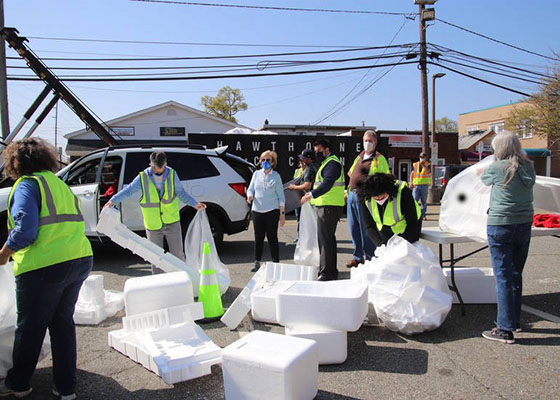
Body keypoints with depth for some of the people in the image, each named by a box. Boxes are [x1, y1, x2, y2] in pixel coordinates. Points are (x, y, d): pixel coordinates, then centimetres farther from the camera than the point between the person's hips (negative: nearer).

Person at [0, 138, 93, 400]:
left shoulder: (27, 184, -6)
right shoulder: (60, 184, 19)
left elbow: (25, 230, -18)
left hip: (44, 266, -7)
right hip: (81, 260, 7)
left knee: (29, 328, 13)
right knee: (63, 323, 18)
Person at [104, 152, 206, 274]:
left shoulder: (172, 174, -3)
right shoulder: (143, 177, -6)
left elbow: (181, 193, 5)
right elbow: (128, 190, 1)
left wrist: (195, 204, -6)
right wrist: (113, 201, -12)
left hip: (172, 222, 0)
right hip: (153, 225, 0)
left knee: (177, 254, 5)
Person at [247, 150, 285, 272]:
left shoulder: (276, 176, 1)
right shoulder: (256, 174, 9)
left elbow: (281, 196, 2)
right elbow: (250, 189, 13)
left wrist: (282, 214, -2)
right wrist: (249, 196, -12)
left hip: (272, 211, -3)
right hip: (257, 211, 3)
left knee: (272, 238, 1)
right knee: (258, 237, 7)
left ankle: (276, 263, 9)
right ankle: (257, 262, 17)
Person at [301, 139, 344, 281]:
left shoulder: (332, 163, -12)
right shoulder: (327, 163, 23)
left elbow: (327, 184, -26)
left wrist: (310, 195, -32)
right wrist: (312, 194, 17)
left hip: (329, 207, -11)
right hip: (326, 207, 11)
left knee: (325, 240, -11)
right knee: (328, 239, 16)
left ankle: (326, 273, -8)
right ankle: (332, 271, 25)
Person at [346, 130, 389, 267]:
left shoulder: (379, 158, -4)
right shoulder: (359, 156, 18)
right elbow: (350, 173, 29)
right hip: (352, 195, 7)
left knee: (366, 229, -2)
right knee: (353, 228, 10)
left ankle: (370, 257, 10)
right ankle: (357, 257, 21)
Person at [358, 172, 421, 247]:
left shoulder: (402, 191, -33)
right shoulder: (365, 199, -24)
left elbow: (412, 222, -25)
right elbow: (369, 226, -17)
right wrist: (379, 243, -32)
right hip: (385, 228, 3)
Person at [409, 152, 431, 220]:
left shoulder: (428, 165, 7)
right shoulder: (415, 164, 13)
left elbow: (428, 172, -11)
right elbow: (412, 174, 11)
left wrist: (423, 165, -17)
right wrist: (410, 183, 1)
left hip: (424, 185, -1)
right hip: (416, 185, 1)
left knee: (423, 201, 3)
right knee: (414, 200, -9)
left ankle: (422, 214, 10)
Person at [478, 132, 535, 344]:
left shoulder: (498, 168, -11)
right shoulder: (529, 168, 4)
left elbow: (484, 178, 9)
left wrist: (480, 171, 35)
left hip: (500, 226, -6)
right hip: (524, 226, 6)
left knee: (503, 277, -3)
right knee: (516, 275, 17)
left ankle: (505, 329, 1)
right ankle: (514, 320, 30)